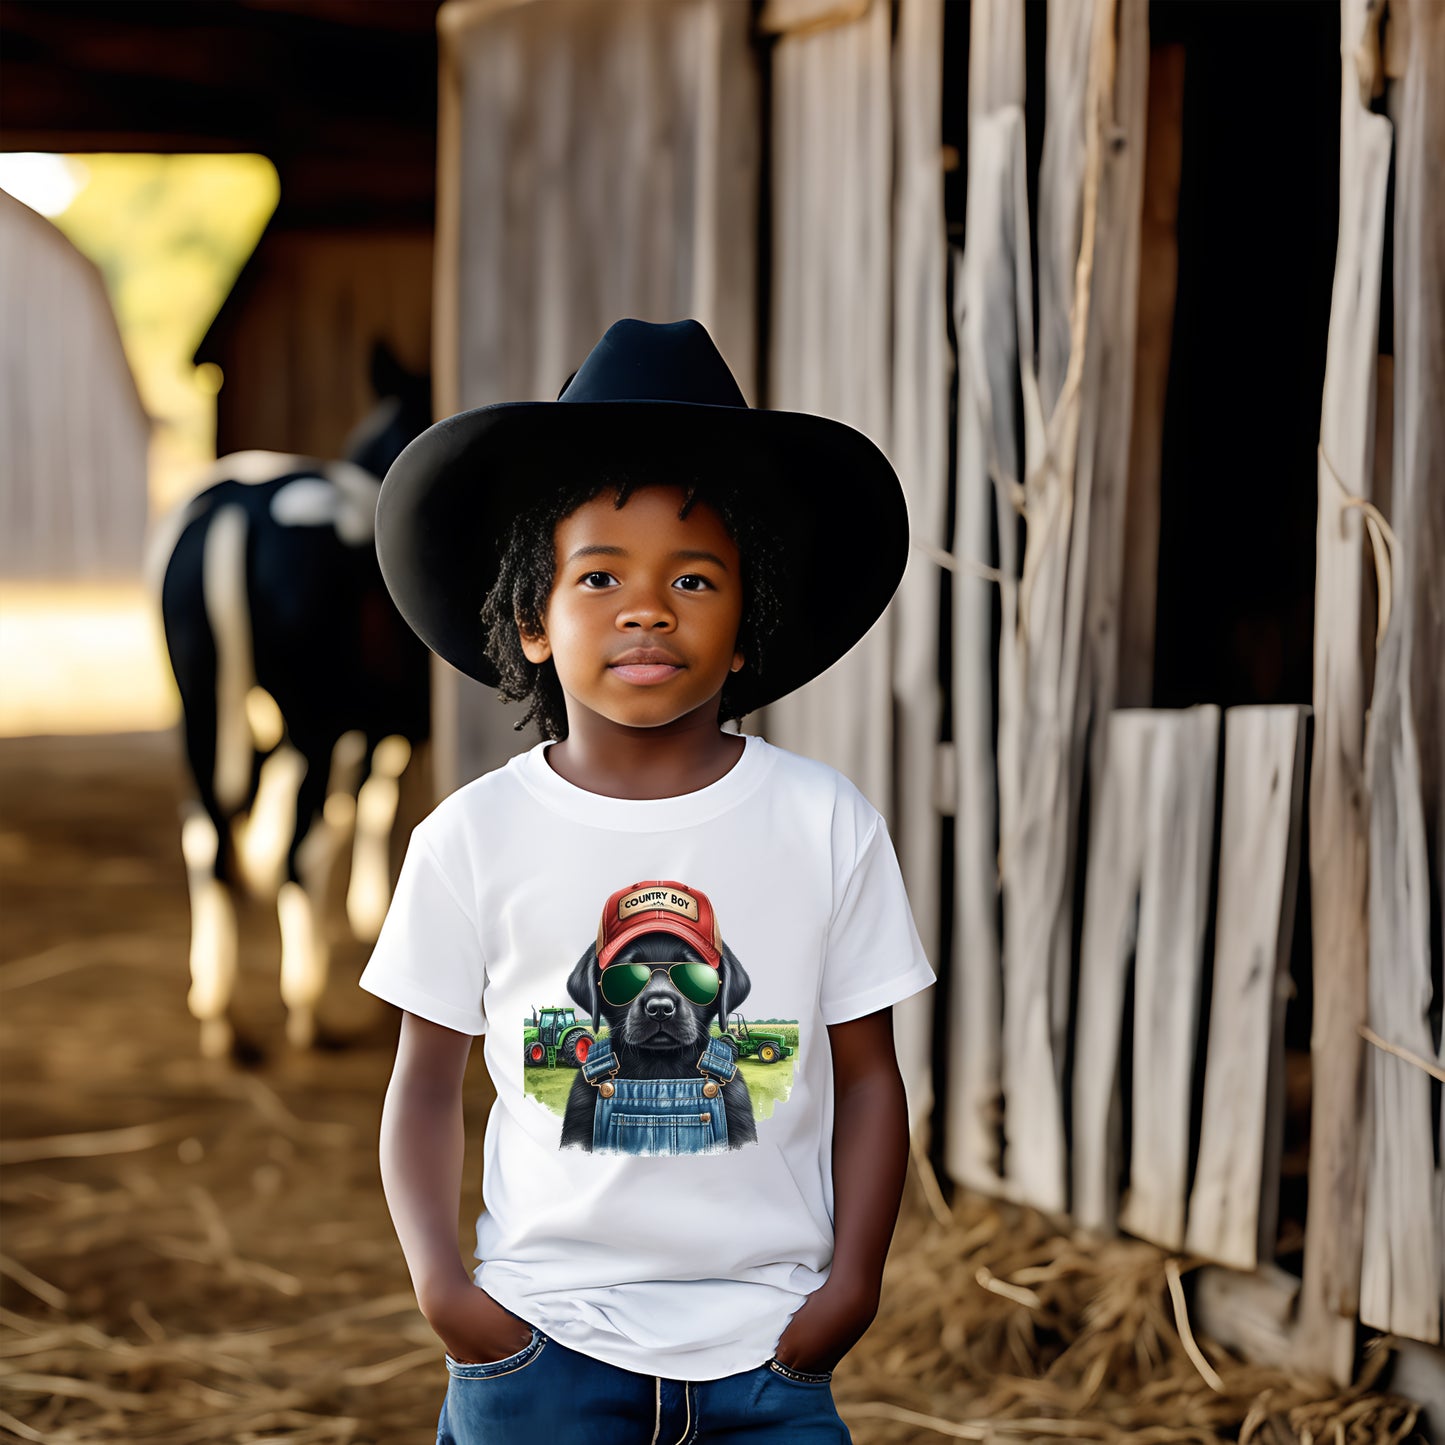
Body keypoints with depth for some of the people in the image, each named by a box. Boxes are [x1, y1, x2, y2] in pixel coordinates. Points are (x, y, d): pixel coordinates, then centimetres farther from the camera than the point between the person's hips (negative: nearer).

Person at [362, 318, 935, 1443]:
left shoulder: (828, 827, -1)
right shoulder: (475, 837, -2)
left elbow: (867, 1074, 4)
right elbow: (427, 1083, 5)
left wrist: (852, 1282, -4)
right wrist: (440, 1284, -6)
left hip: (766, 1344, 0)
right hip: (541, 1338, 0)